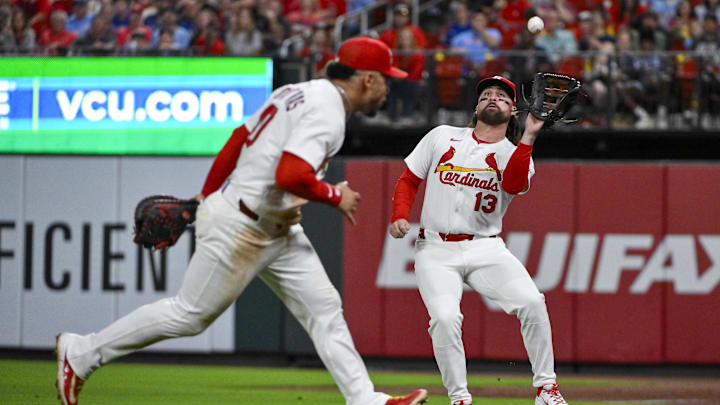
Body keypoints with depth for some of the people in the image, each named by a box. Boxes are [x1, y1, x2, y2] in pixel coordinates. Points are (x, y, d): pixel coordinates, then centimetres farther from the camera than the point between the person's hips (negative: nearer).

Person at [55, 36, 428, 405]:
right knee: (190, 314, 2)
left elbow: (239, 137, 15)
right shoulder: (326, 112, -20)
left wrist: (207, 196, 22)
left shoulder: (298, 93, 10)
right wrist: (336, 197, -17)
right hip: (239, 228, -10)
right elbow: (289, 176, -33)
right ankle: (81, 353, 13)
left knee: (324, 308, 4)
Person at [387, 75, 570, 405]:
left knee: (531, 302, -22)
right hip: (436, 252, 0)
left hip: (485, 250, 0)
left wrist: (528, 137, -26)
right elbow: (408, 180, 16)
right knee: (445, 318, -25)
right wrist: (399, 216, -2)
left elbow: (514, 184, -17)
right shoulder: (442, 137, 11)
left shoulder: (515, 154, 7)